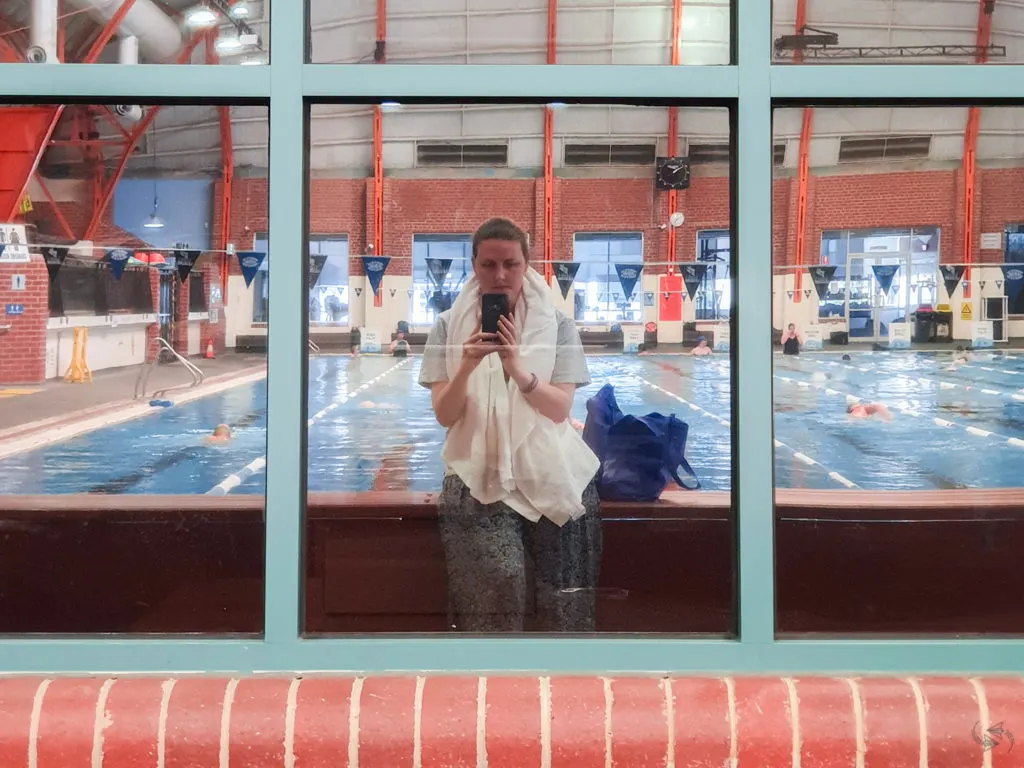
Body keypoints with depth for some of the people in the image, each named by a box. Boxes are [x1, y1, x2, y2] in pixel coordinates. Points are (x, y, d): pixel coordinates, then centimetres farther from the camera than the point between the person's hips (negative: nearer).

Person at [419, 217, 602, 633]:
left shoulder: (558, 325, 2)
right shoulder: (448, 326, 3)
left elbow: (560, 408, -7)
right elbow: (443, 415, -4)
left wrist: (519, 370, -24)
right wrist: (466, 366, -22)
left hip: (552, 476, 1)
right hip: (480, 477, 0)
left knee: (561, 601, -5)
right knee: (500, 582, -20)